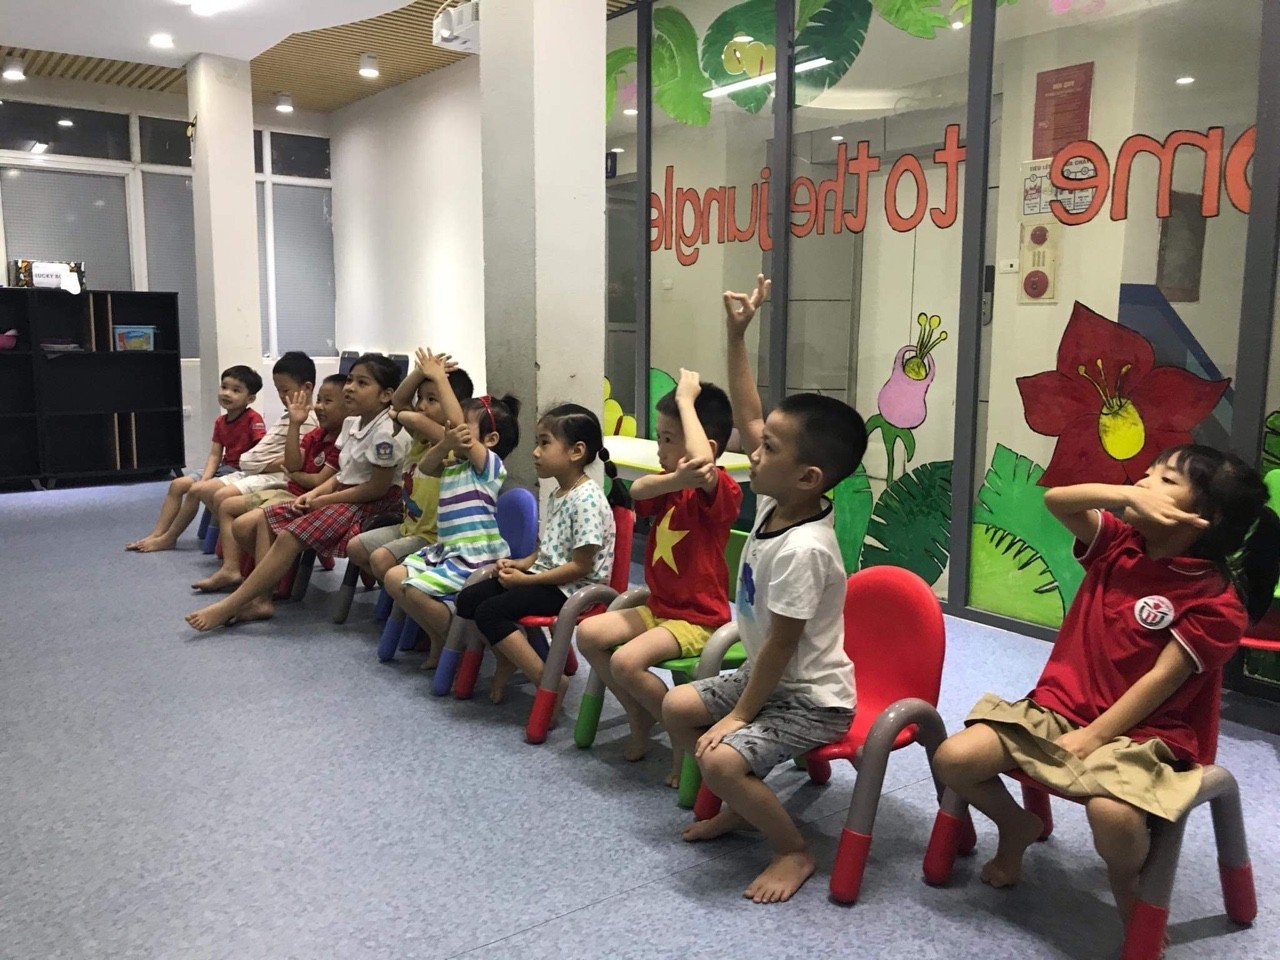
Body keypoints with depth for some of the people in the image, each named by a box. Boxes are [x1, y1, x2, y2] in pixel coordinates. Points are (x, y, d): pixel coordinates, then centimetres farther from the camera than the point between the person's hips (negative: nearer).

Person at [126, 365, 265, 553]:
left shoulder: (253, 419, -13)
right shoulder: (220, 422, 12)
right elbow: (214, 455, 7)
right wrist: (204, 479, -12)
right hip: (224, 468, 9)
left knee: (196, 490, -21)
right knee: (178, 485, 4)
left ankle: (169, 539, -8)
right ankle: (156, 534, 2)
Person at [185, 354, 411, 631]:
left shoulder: (386, 432, -21)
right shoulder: (352, 423, 8)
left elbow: (378, 487, -22)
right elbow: (344, 475, 15)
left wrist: (324, 500, -14)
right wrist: (314, 494, -4)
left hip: (371, 504, -10)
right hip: (343, 494, 10)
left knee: (289, 536, -21)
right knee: (269, 517, 5)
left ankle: (228, 607, -12)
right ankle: (261, 599, -1)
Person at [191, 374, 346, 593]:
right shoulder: (317, 434, 10)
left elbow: (320, 481, -23)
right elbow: (293, 464, 0)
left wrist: (295, 475, -2)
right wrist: (295, 424, -5)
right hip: (289, 492, 11)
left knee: (243, 525, -23)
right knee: (227, 506, 17)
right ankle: (231, 569, 8)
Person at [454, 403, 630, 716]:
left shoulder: (587, 500, -19)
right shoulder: (557, 494, 11)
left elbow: (580, 567, -21)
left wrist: (526, 579, -18)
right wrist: (520, 564, 2)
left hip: (572, 588, -10)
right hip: (544, 577, 10)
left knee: (489, 612, -22)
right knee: (469, 599, 1)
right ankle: (509, 657, 17)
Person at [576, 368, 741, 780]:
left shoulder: (721, 490, -17)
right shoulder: (669, 486, 8)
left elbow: (702, 461, -42)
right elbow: (636, 491, -16)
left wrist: (686, 398, -28)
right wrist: (675, 480, -37)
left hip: (698, 619, -9)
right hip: (657, 608, 9)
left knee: (626, 661, -25)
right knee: (589, 634, -2)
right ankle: (641, 716, 13)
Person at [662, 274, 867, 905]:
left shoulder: (803, 550, -32)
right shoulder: (776, 501, -8)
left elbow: (782, 645, -26)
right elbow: (746, 419, -2)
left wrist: (739, 715, -17)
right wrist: (736, 336, -6)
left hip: (812, 698, -9)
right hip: (768, 674, 10)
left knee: (722, 758, -24)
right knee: (677, 707, 11)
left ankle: (794, 851, 1)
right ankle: (741, 807, 28)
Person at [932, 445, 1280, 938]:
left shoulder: (1217, 602, -12)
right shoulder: (1118, 543, 4)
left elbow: (1161, 680, -16)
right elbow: (1056, 500, -8)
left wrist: (1089, 737, -19)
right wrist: (1128, 495, -24)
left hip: (1139, 733, -5)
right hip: (1058, 707, 5)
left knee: (1112, 814, -37)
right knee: (953, 757, -13)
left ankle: (1129, 889, 1)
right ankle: (1017, 826, 19)